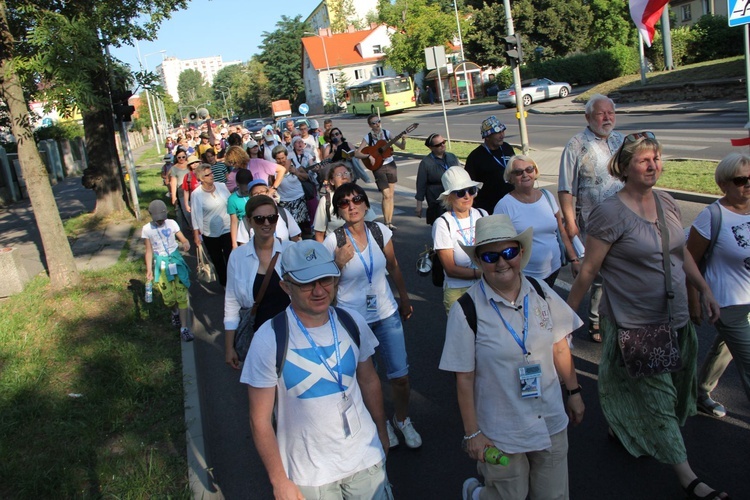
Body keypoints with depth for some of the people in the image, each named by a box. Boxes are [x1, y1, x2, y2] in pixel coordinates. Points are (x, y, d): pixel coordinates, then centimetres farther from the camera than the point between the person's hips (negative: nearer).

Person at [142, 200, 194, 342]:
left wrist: (186, 244, -28)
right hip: (161, 264, 0)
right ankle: (175, 312, 37)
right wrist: (149, 270, -3)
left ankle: (184, 328, -2)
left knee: (182, 295, -7)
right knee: (169, 298, 0)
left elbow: (183, 239, -4)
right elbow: (149, 251, 2)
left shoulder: (171, 223, -2)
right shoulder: (146, 229, -2)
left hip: (176, 260, 0)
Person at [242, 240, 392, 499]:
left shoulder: (353, 323, -7)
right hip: (308, 475, -3)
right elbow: (260, 420, -12)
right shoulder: (268, 340, -18)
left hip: (366, 457, 3)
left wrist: (382, 433, 14)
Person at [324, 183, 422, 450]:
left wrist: (404, 299, 18)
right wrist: (339, 263, -24)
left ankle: (403, 420, 35)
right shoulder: (333, 241, -14)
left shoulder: (380, 231, -6)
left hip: (386, 313, 2)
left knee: (400, 375, 7)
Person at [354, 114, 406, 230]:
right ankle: (386, 223, 2)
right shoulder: (368, 137, -7)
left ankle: (390, 222, 14)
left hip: (390, 165, 3)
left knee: (391, 195, 5)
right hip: (378, 167, -3)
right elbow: (357, 154, -10)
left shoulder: (386, 133, -1)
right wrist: (369, 156, -23)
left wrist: (403, 140, -22)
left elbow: (401, 147, -2)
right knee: (386, 195, -9)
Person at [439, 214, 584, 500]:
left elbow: (559, 347, 8)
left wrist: (574, 392, 12)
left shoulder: (541, 293, -4)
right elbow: (464, 378, -13)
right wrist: (472, 433, -9)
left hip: (552, 422, 4)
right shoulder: (467, 310, -17)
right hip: (501, 432, -4)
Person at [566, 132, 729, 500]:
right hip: (634, 326, -7)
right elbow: (588, 270, -14)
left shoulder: (666, 203, 5)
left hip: (675, 318, 8)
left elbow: (682, 252, 17)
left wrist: (704, 290, 14)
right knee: (659, 400, 2)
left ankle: (621, 429, 45)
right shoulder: (609, 213, -17)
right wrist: (567, 313, -10)